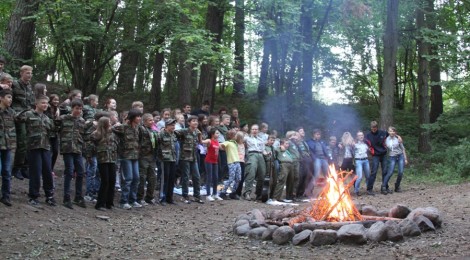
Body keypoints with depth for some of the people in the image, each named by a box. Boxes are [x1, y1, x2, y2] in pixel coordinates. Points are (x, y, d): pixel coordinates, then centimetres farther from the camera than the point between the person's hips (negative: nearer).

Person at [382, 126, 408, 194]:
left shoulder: (398, 138, -1)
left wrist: (405, 158, 2)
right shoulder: (386, 140, 2)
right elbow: (386, 150, 9)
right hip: (392, 157, 0)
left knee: (400, 172, -6)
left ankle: (397, 187, 12)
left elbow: (402, 148, 4)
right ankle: (383, 187, -7)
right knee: (390, 172, -13)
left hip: (400, 156, 1)